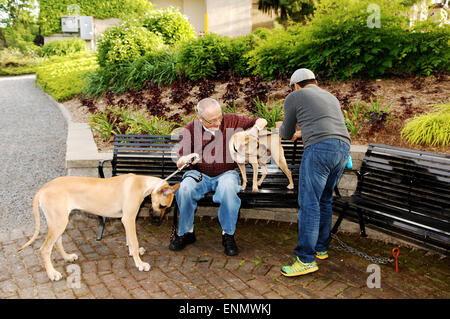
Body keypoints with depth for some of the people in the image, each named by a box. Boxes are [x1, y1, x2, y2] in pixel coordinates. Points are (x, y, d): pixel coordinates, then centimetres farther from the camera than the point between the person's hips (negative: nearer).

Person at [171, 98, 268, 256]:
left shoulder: (230, 121, -2)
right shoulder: (191, 130, -2)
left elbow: (261, 121, 8)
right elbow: (179, 162, -2)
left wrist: (255, 128, -16)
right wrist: (187, 159, -26)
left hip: (226, 173, -1)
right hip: (200, 175, 1)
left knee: (228, 188, -36)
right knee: (185, 188, -31)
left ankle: (228, 235, -17)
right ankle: (186, 232, -8)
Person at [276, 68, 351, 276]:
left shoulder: (294, 98, 12)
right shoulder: (331, 98, 31)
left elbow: (287, 134, 20)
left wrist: (281, 128, 43)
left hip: (320, 149, -7)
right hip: (343, 148, 8)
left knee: (309, 203, -6)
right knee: (324, 200, 18)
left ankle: (306, 260, -4)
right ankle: (321, 248, 26)